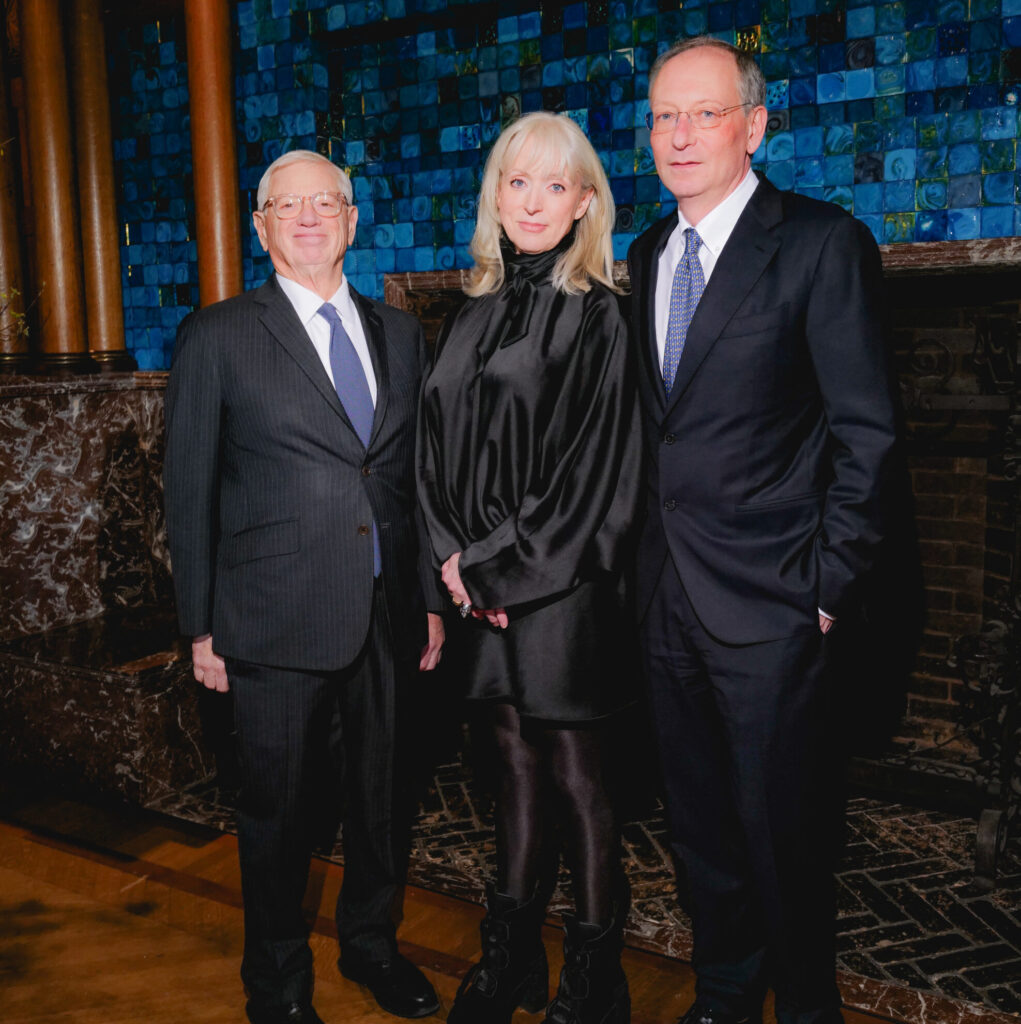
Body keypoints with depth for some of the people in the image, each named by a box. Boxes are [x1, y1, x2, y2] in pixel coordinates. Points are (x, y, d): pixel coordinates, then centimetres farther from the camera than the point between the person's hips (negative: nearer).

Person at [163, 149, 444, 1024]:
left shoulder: (400, 333, 10)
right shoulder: (218, 337, -1)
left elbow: (420, 474, 11)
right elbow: (190, 491, -1)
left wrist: (432, 599, 9)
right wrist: (201, 625, -3)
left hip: (389, 615, 4)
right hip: (278, 620, -3)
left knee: (383, 794, 16)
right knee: (279, 808, 10)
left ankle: (372, 942, 41)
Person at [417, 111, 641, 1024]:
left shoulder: (597, 315, -5)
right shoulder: (474, 315, 12)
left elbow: (596, 467, -11)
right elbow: (438, 444, 11)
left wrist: (509, 563, -12)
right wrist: (455, 555, -1)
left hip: (564, 581, -5)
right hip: (482, 581, 5)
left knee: (576, 776, 5)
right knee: (516, 766, 14)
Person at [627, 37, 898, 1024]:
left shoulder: (822, 243, -7)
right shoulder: (646, 255, 12)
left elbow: (866, 431, -9)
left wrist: (830, 584, -12)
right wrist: (647, 557, 7)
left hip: (766, 603, -6)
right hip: (667, 597, 6)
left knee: (780, 828, 7)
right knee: (698, 823, 18)